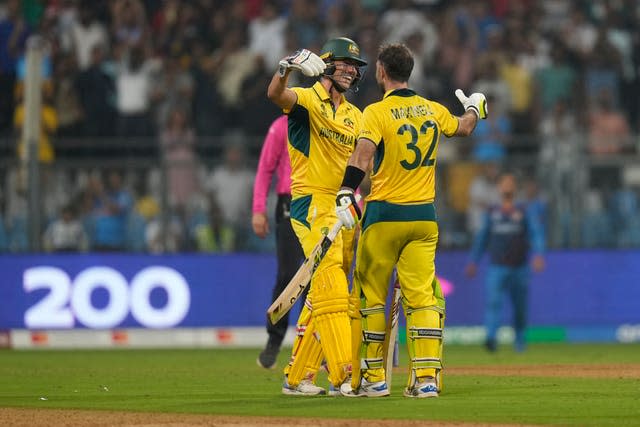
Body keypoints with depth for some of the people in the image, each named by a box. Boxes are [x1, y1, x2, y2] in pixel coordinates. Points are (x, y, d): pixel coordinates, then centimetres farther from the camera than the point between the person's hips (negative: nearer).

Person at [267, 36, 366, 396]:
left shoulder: (355, 116, 18)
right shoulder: (307, 100, -3)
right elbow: (276, 94, -25)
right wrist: (287, 67, -45)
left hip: (344, 206, 8)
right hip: (312, 204, -8)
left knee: (321, 296, 9)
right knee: (331, 290, -17)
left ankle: (298, 375, 15)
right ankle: (344, 376, -25)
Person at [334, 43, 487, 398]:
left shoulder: (377, 112, -8)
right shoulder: (433, 110, 8)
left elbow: (363, 154, -25)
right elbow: (464, 128, 28)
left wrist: (346, 194, -33)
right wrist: (474, 108, 49)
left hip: (384, 215, -4)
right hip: (425, 216, 4)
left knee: (370, 295, 7)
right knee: (422, 295, 3)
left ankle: (373, 378, 9)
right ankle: (426, 377, -7)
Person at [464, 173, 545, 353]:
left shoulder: (524, 212, 4)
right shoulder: (492, 213, 11)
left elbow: (537, 233, -6)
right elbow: (482, 237, 19)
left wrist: (538, 254, -24)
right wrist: (473, 261, 14)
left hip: (519, 268, 0)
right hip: (496, 268, 0)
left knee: (520, 308, 9)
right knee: (493, 301, -21)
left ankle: (519, 341, 30)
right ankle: (491, 337, -32)